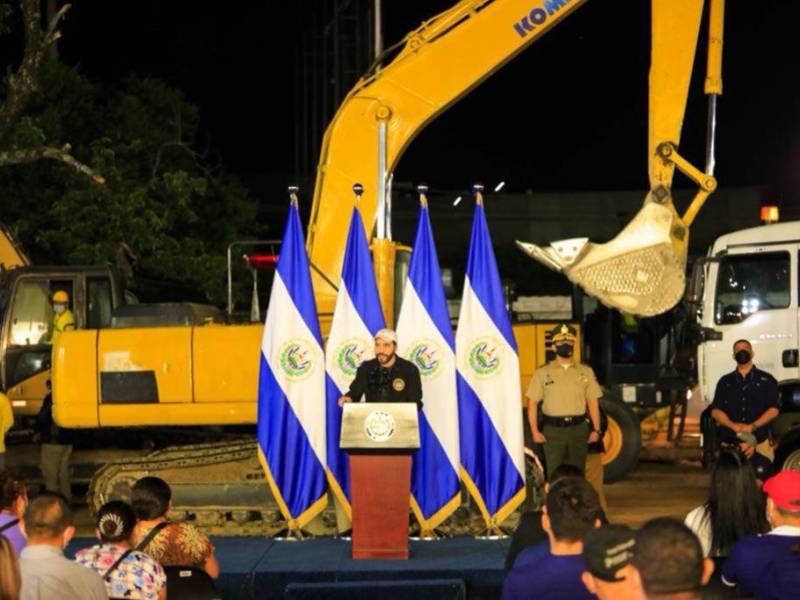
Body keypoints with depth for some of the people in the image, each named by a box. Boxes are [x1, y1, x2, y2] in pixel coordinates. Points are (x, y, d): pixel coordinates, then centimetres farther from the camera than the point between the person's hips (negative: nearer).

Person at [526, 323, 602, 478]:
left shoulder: (586, 372, 10)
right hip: (553, 430, -2)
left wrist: (596, 429, 4)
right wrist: (535, 431, -5)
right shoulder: (543, 373, 5)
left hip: (578, 429, 2)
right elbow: (532, 403, 3)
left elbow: (593, 402, 11)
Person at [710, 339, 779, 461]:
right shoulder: (725, 382, 17)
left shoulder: (766, 380, 12)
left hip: (760, 442, -1)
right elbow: (715, 411, 10)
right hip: (729, 444, 1)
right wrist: (733, 425, -10)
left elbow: (773, 409, 4)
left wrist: (752, 426, -11)